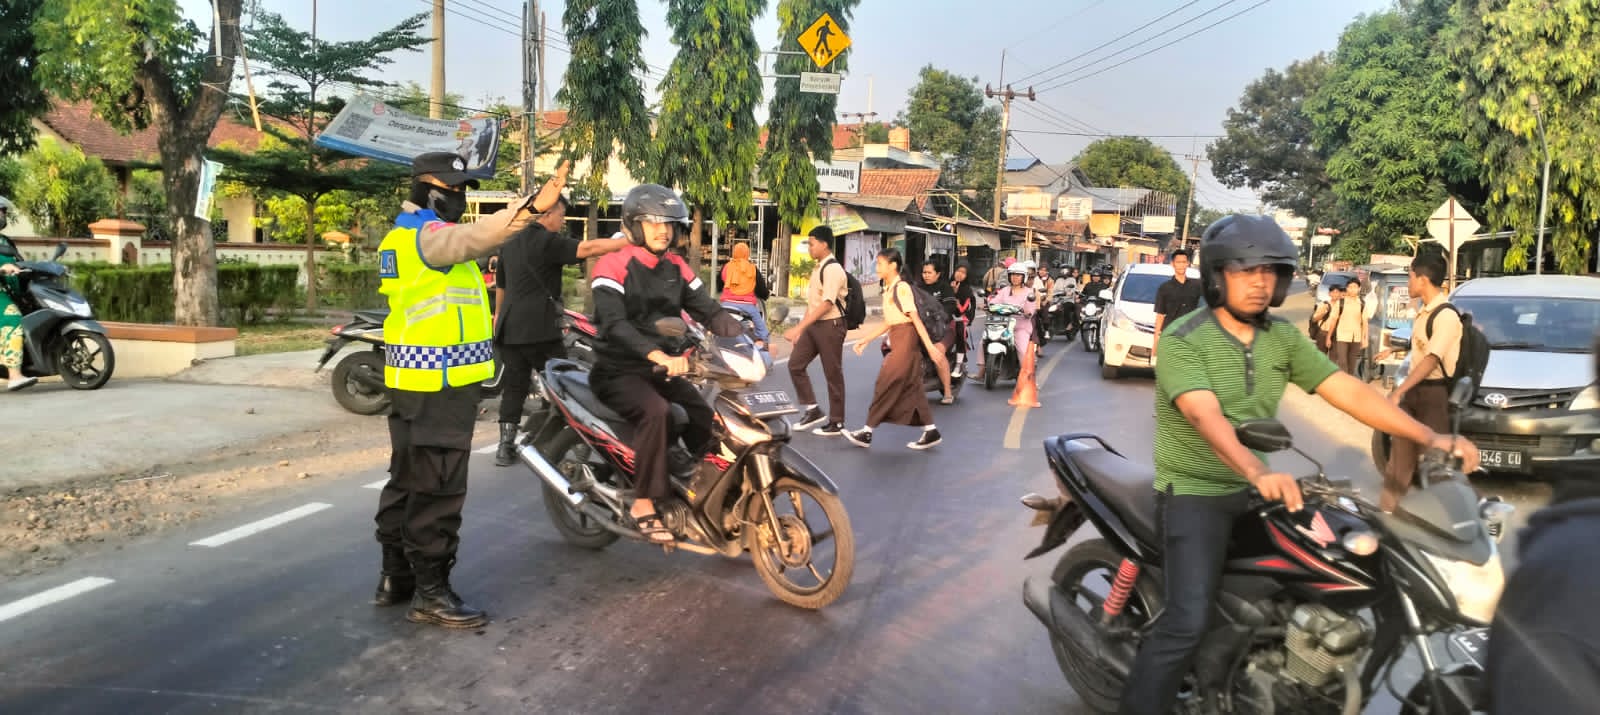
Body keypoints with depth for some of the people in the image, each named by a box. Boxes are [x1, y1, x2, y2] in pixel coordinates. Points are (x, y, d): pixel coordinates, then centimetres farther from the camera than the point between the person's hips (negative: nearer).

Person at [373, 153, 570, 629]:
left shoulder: (402, 235, 19)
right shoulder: (429, 234, -15)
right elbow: (475, 237, -37)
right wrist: (532, 206, -51)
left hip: (412, 378, 11)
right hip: (440, 381, -11)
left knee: (408, 479, 17)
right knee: (439, 487, -6)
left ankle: (397, 577, 27)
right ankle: (431, 593, 0)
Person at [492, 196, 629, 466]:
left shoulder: (509, 242, 16)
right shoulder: (547, 241, -10)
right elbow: (587, 249, -23)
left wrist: (499, 314, 44)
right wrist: (631, 241, -26)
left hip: (509, 329, 8)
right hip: (539, 329, -8)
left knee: (515, 385, 10)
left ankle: (506, 445, 9)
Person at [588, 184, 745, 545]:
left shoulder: (677, 268, 10)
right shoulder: (613, 267, -12)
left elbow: (708, 311, 6)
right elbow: (615, 324, -27)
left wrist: (747, 337, -14)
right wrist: (659, 356, -42)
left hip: (663, 369, 7)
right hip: (619, 371, -7)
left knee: (711, 415, -10)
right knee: (657, 411, -34)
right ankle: (643, 504, -24)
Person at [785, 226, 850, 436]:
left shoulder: (833, 269, -16)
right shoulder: (818, 268, 13)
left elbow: (826, 304, -23)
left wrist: (799, 327, -25)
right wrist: (801, 328, 14)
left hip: (830, 325, -9)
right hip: (813, 324, 9)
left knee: (833, 375, 1)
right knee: (795, 364, 4)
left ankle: (836, 422, 11)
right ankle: (812, 410, 14)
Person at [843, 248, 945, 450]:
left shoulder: (902, 288, -13)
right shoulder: (888, 289, 15)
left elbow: (915, 318, -18)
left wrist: (930, 346, -21)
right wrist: (865, 340, 19)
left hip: (906, 338, -10)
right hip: (897, 340, 10)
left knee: (887, 384, -5)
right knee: (910, 388, 9)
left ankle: (867, 433, 0)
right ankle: (931, 432, 13)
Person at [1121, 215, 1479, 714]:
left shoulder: (1284, 337, 4)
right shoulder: (1183, 340, -17)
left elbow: (1346, 391, -2)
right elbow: (1205, 415, -32)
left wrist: (1429, 437, -13)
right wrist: (1259, 471, -48)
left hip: (1253, 488, 7)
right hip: (1193, 491, -7)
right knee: (1188, 622, -18)